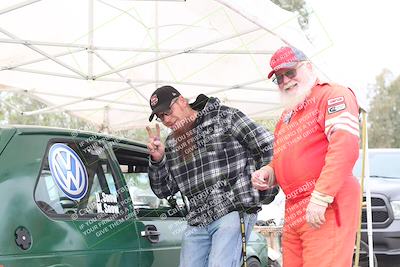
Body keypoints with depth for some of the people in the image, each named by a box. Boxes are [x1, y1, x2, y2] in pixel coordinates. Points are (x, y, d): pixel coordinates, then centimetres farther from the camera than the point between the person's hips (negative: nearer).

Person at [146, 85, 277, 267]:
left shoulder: (224, 117, 2)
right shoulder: (172, 144, 19)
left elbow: (268, 146, -1)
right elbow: (163, 191, 18)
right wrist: (157, 160, 0)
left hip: (233, 212, -6)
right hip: (197, 223, 6)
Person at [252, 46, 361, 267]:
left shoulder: (333, 95, -3)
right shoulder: (285, 117, 25)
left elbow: (345, 147, -17)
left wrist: (321, 198, -22)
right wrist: (268, 173, 10)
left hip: (327, 207, -8)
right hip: (293, 211, 8)